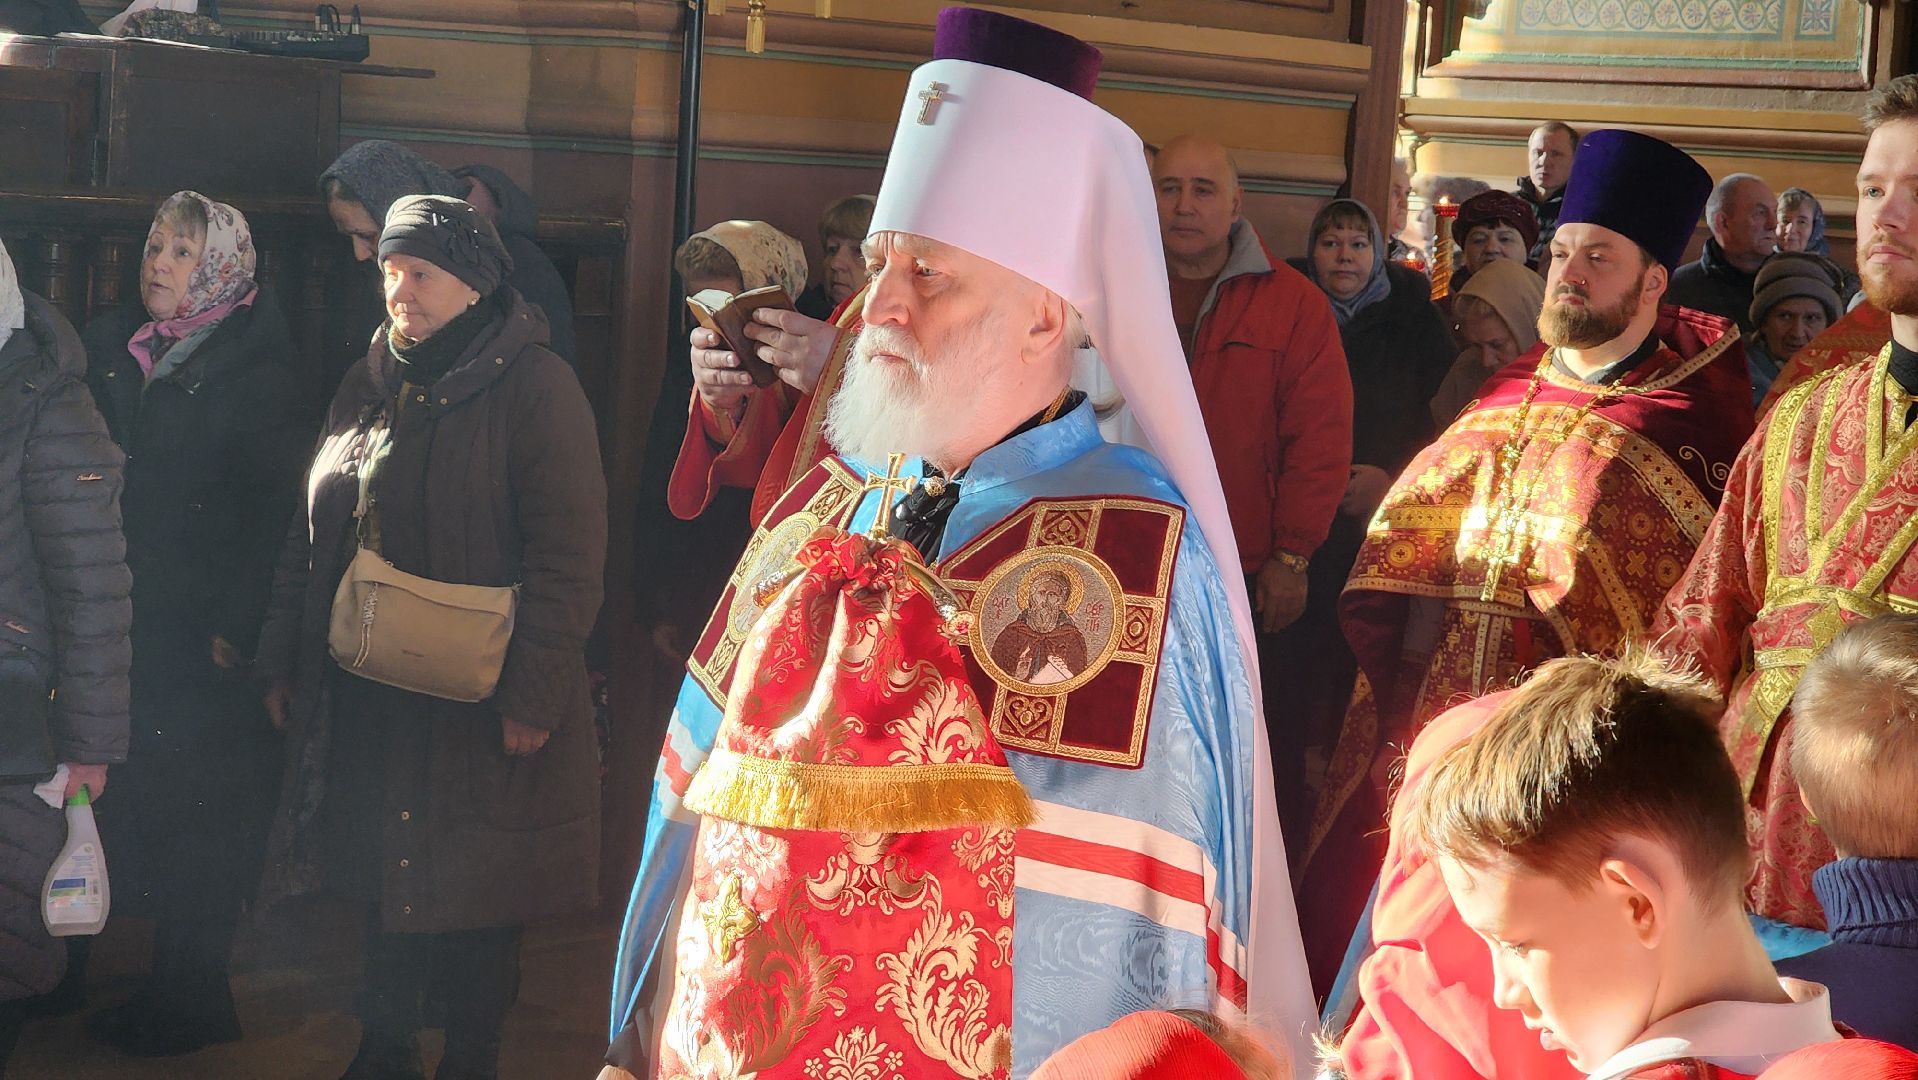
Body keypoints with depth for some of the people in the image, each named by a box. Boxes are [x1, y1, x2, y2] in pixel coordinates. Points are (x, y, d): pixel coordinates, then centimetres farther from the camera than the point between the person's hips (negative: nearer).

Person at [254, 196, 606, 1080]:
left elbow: (569, 557, -15)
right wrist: (281, 662, 12)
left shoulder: (534, 387, -10)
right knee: (381, 880, 13)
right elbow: (311, 535, 16)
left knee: (473, 892, 4)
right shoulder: (369, 387, 11)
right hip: (365, 704, 6)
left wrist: (533, 697, -19)